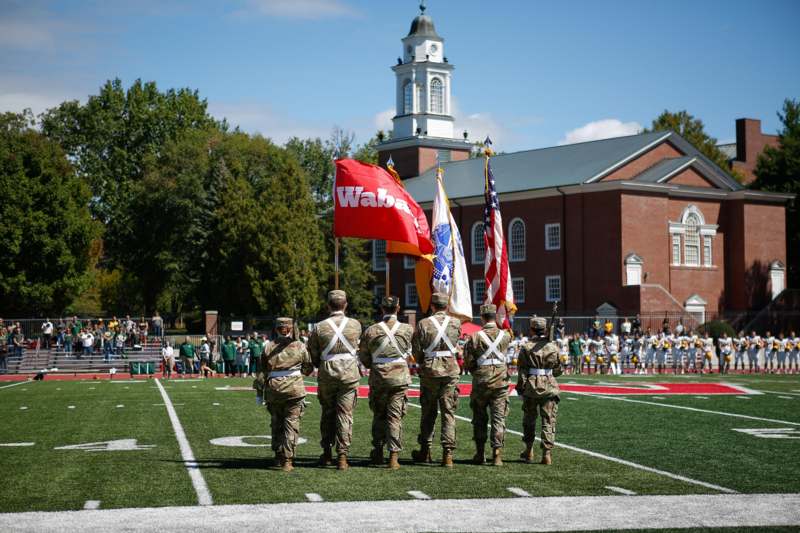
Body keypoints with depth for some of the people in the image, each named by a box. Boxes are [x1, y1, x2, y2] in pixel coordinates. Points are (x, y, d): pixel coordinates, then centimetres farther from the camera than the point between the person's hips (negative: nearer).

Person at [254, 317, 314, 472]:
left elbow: (261, 372, 4)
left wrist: (259, 393, 10)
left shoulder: (268, 347, 5)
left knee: (276, 423, 17)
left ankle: (278, 457, 23)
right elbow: (308, 368, 9)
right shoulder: (299, 346, 0)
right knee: (291, 424, 0)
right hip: (294, 389, -2)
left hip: (273, 389, 2)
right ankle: (287, 460, -7)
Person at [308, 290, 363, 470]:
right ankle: (342, 456, -3)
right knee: (345, 415, 1)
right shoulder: (355, 325, -3)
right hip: (349, 373, 0)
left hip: (327, 374, 0)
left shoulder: (320, 327, -6)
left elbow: (312, 355, 1)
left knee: (327, 414, 15)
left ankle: (327, 454, 21)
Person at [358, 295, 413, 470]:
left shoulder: (371, 330, -3)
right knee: (395, 417, 1)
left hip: (378, 377, 1)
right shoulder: (407, 329, -3)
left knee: (379, 415, 16)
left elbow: (363, 357, 5)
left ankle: (378, 452, 20)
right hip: (400, 377, 0)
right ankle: (394, 456, -3)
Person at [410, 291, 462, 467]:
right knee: (449, 412, 3)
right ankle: (448, 453, -4)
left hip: (430, 372, 0)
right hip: (451, 371, 1)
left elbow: (416, 350, -1)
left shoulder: (423, 324, -6)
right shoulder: (456, 323, -1)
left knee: (428, 412, 12)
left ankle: (425, 451, 21)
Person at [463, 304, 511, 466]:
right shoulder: (505, 336, -1)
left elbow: (468, 364, -3)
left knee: (479, 418, 12)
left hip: (481, 382, -1)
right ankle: (497, 454, -8)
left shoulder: (475, 337, -8)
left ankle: (480, 454, 16)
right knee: (498, 418, 1)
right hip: (500, 382, 1)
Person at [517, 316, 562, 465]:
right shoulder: (553, 348, 0)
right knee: (549, 422, 3)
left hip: (531, 387, 0)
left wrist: (520, 388, 0)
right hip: (549, 387, 0)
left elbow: (522, 371, -6)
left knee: (529, 420, 16)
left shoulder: (527, 348, -4)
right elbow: (558, 370, 8)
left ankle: (528, 451, 22)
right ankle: (547, 454, -4)